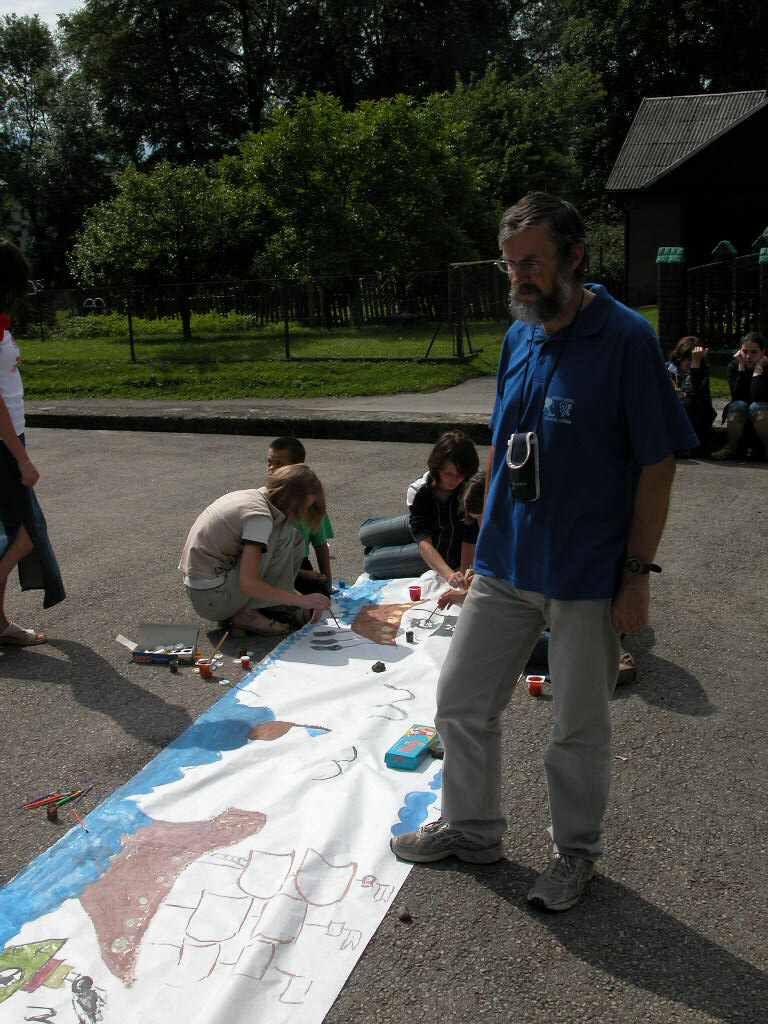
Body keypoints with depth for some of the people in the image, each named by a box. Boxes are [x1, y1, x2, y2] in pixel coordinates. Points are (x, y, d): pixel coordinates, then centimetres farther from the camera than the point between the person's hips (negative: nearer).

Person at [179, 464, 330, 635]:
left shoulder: (249, 496, 7)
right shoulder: (260, 516, -20)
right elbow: (248, 583, -27)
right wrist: (301, 600, -20)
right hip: (214, 599, -9)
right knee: (288, 536, -13)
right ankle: (247, 613, -7)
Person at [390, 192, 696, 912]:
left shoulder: (626, 338, -13)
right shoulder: (519, 337, 6)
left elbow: (657, 463, -12)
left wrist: (637, 572, -13)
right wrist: (485, 542, 13)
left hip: (587, 579, -6)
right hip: (504, 567, 6)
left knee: (578, 729, 11)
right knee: (461, 701, 14)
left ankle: (575, 852, 35)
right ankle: (472, 828, 36)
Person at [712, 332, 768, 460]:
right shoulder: (734, 366, -5)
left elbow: (757, 397, -29)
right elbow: (737, 396, -20)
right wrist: (741, 368, -20)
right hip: (740, 417, 2)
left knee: (756, 407, -33)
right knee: (738, 405, -29)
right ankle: (732, 448, -19)